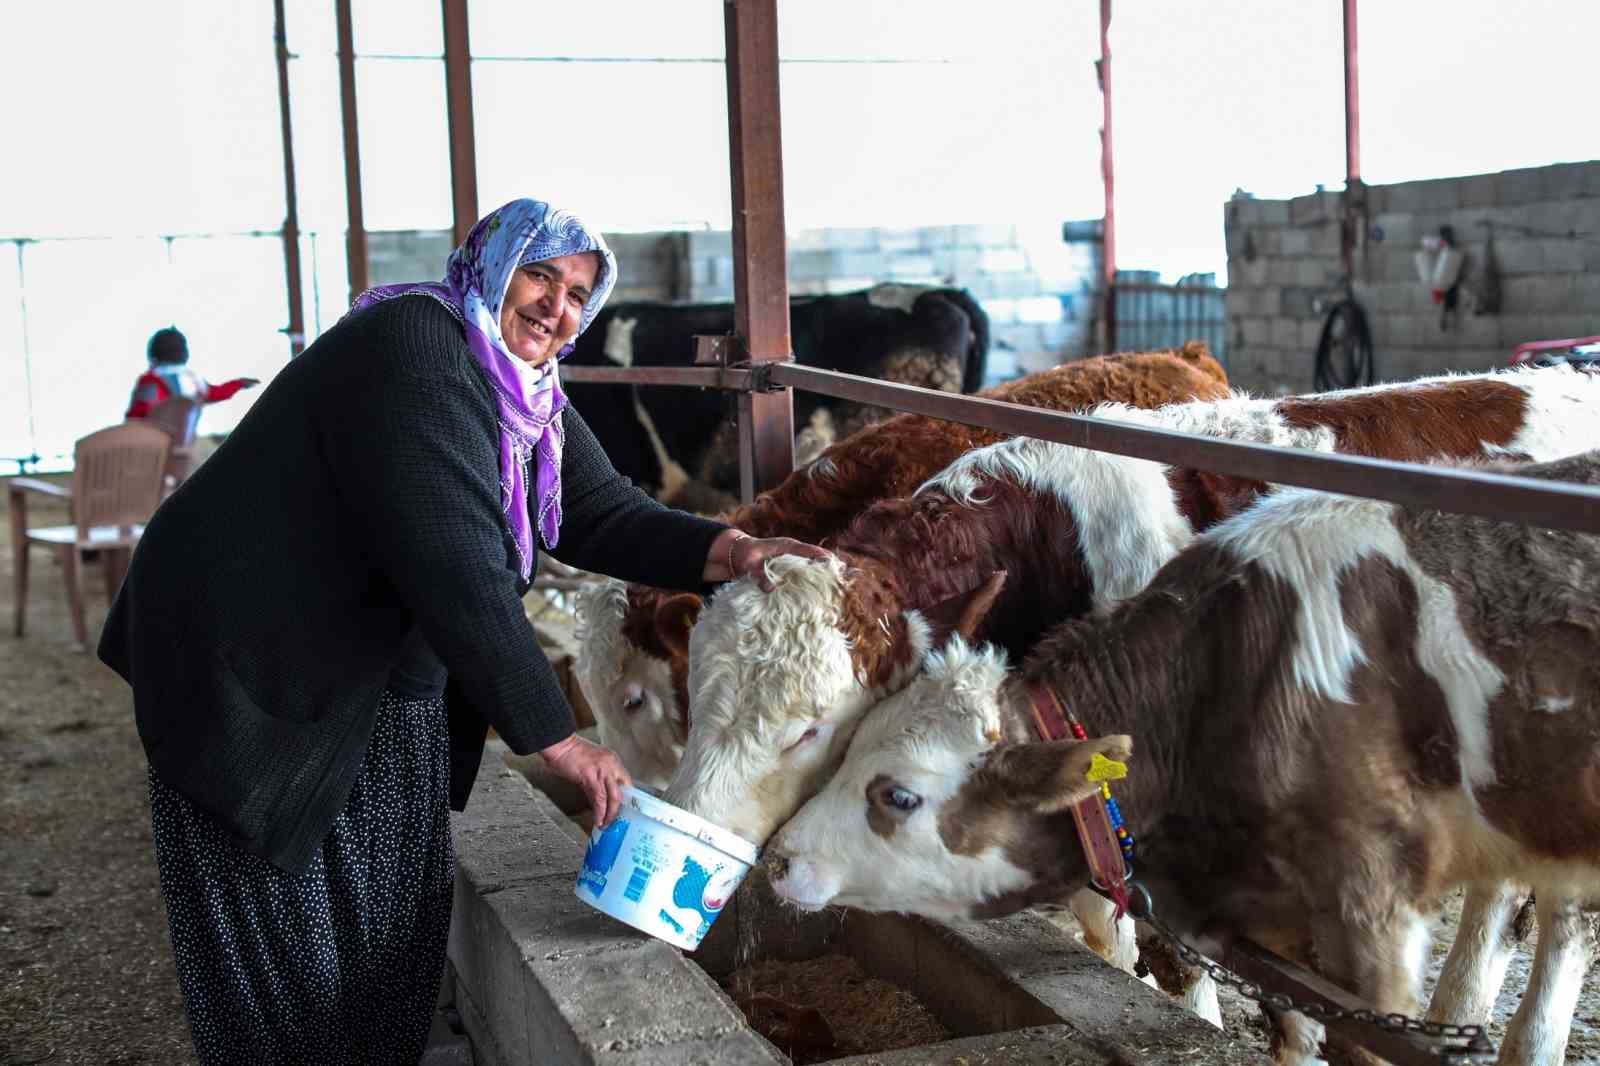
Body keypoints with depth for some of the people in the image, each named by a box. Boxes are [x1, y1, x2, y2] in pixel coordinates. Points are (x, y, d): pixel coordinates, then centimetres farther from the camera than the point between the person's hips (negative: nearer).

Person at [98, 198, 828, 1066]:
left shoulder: (533, 402, 6)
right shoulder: (412, 351, -25)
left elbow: (606, 515, 2)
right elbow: (452, 564, -32)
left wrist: (728, 551, -17)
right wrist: (554, 737, -31)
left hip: (384, 686, 9)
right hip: (256, 675, -9)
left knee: (398, 919, 13)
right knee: (287, 936, 1)